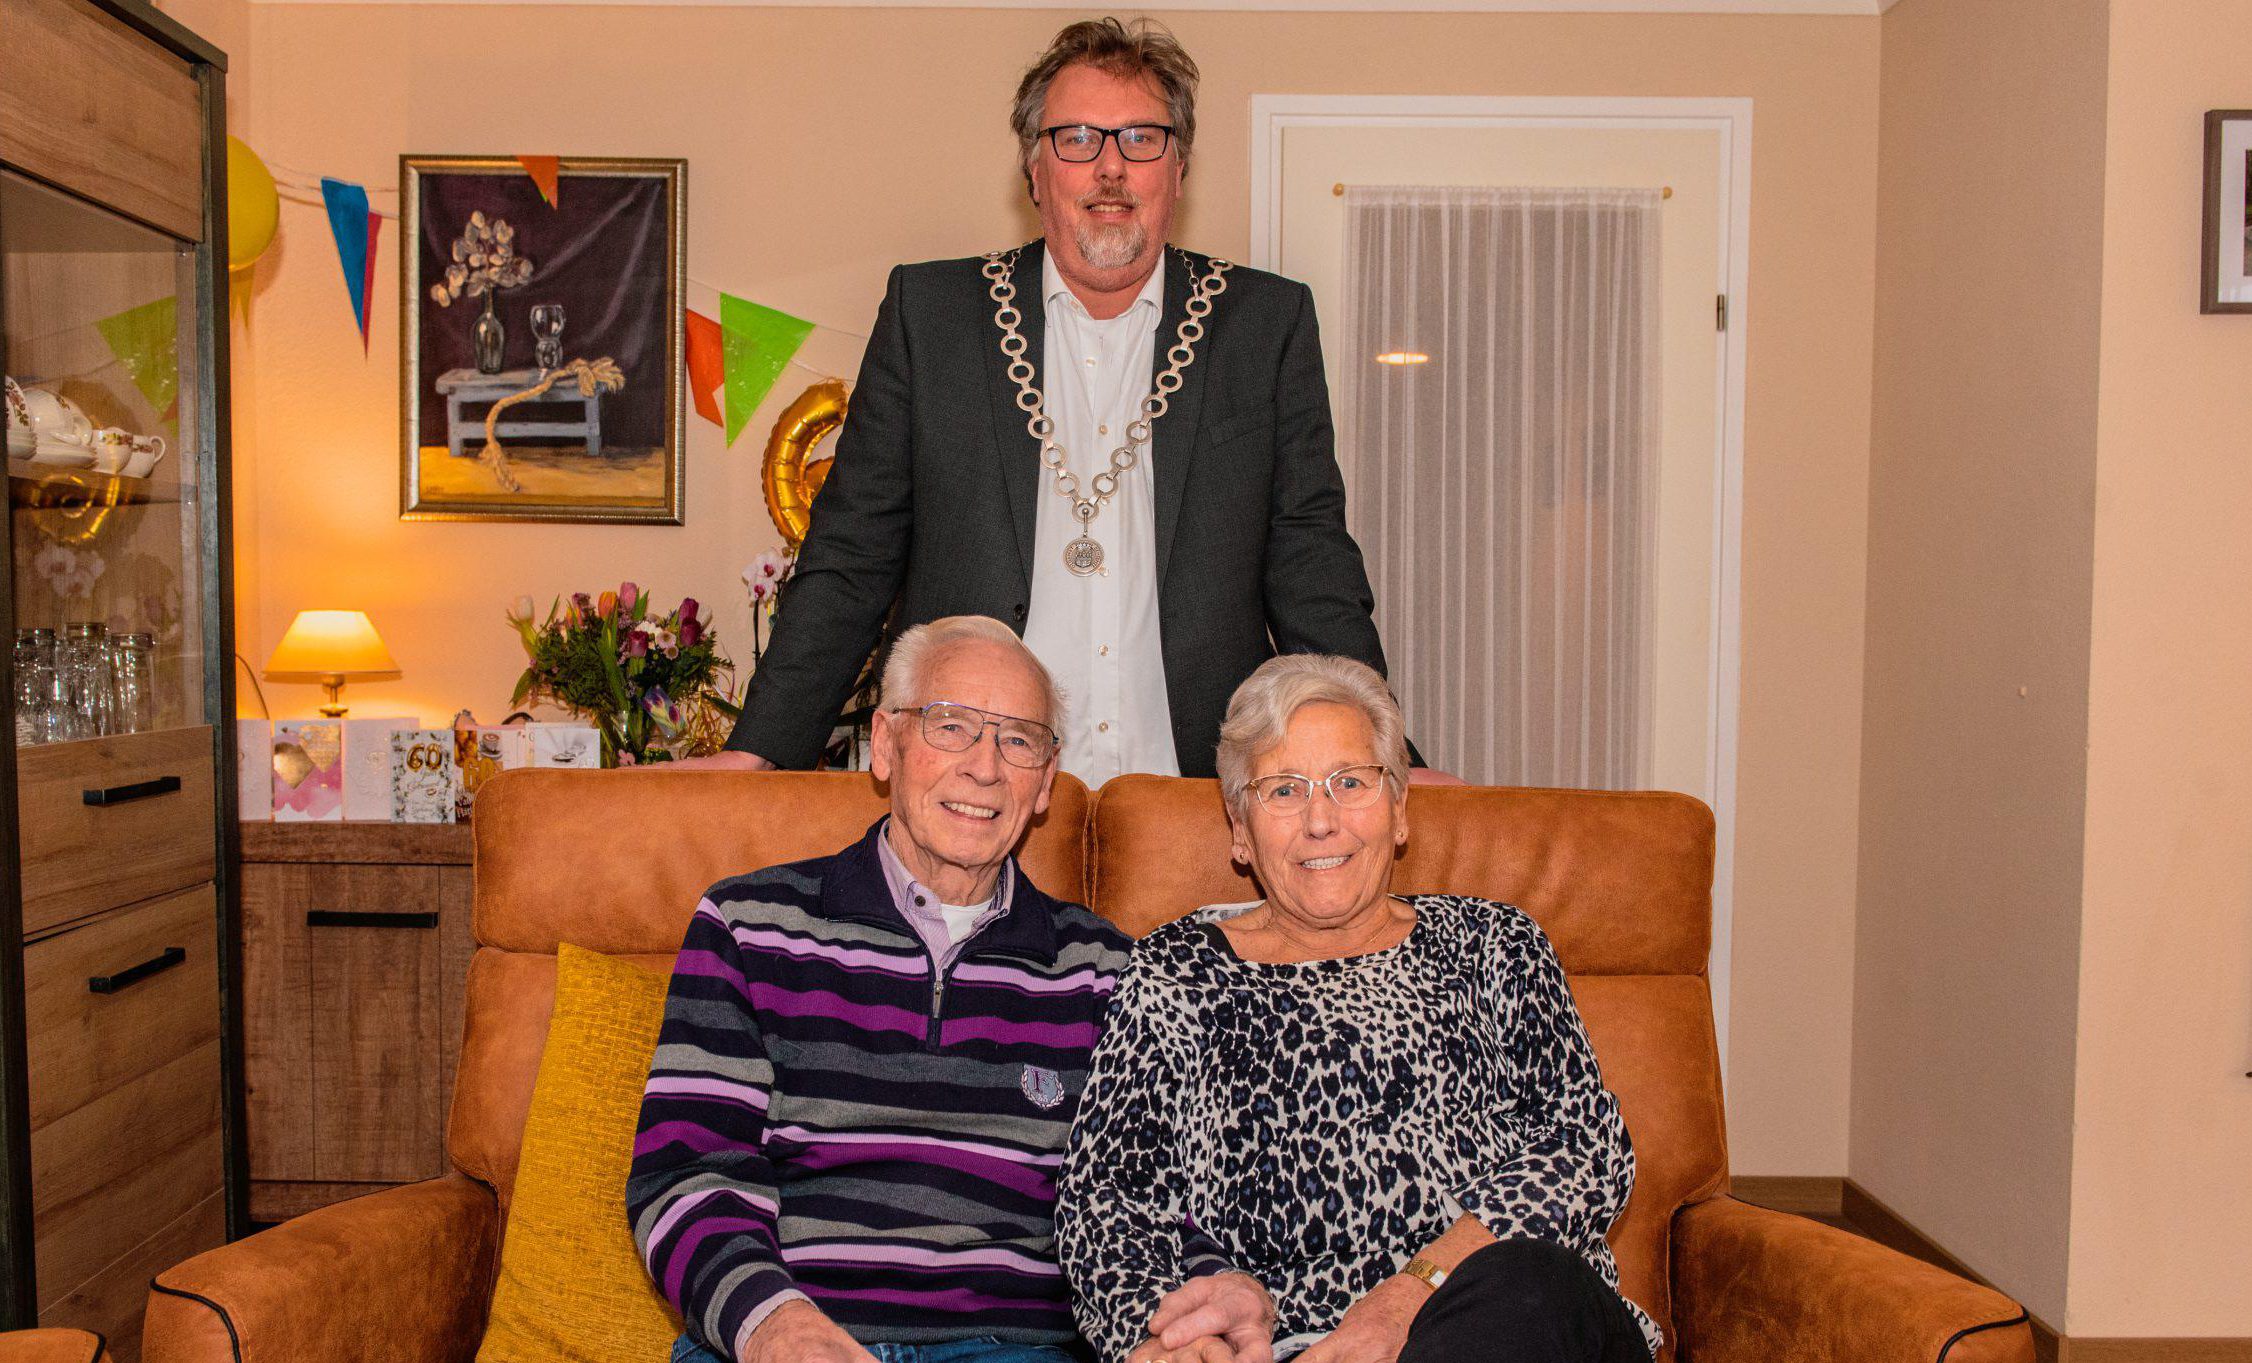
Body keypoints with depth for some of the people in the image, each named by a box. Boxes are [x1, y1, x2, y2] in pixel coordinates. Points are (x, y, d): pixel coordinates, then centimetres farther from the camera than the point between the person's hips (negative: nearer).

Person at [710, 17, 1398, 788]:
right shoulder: (927, 311, 8)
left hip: (1198, 805, 1)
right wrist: (756, 752, 1)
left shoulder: (1269, 322, 9)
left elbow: (1310, 561, 9)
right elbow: (853, 557, 8)